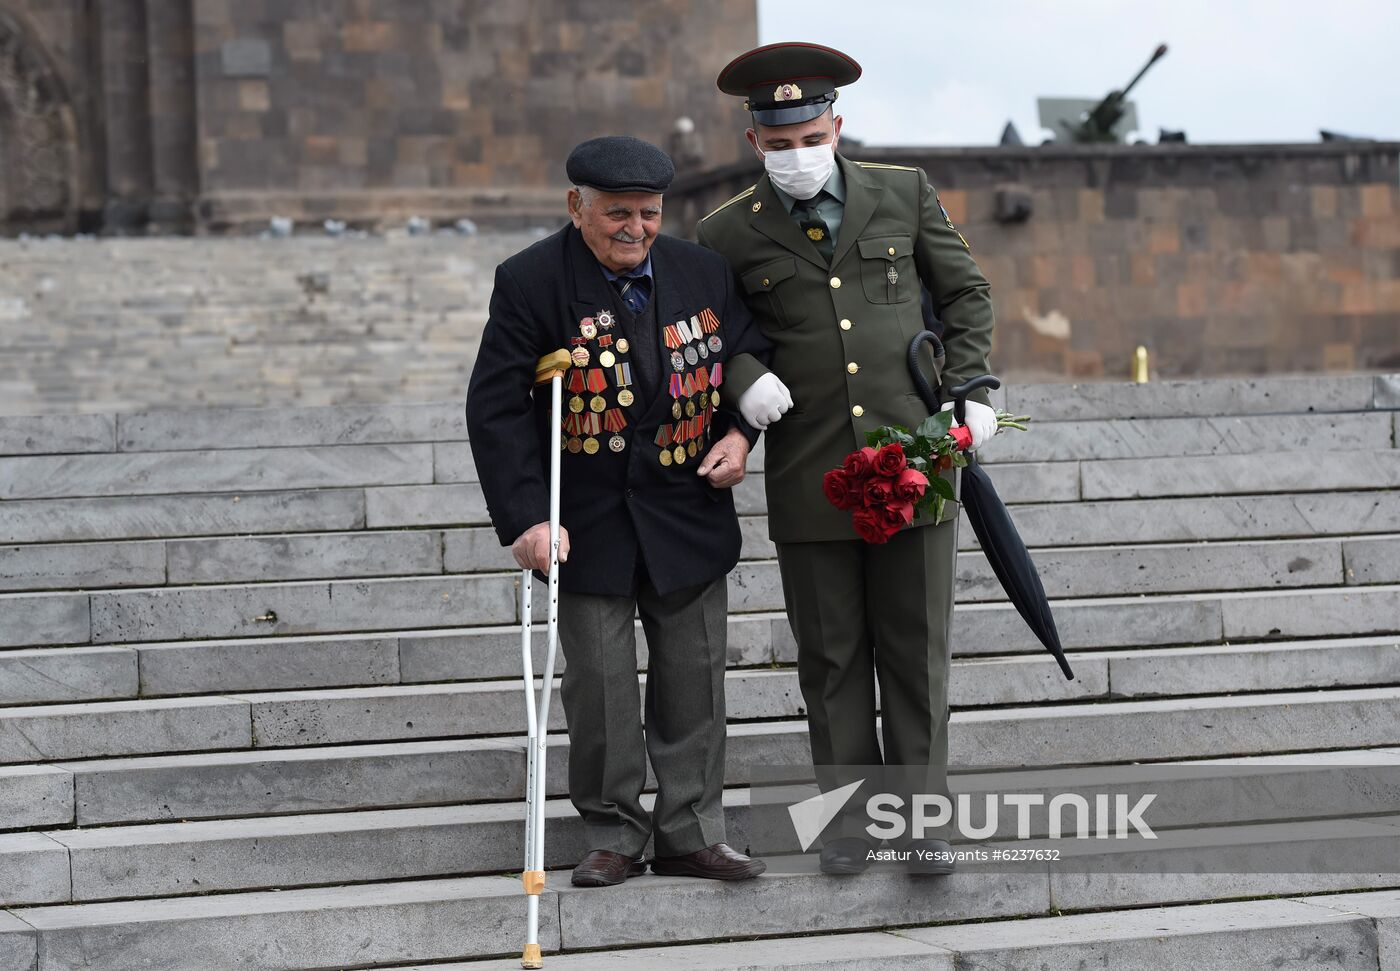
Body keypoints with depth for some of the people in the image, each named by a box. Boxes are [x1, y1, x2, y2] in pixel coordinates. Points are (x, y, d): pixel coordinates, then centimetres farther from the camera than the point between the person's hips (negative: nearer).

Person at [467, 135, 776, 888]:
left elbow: (750, 358, 15)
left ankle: (691, 833, 18)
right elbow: (495, 407, -11)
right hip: (587, 524, -3)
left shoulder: (702, 272, 1)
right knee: (599, 683, 1)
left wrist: (739, 432, -5)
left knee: (693, 674, 7)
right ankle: (613, 836, 15)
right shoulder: (530, 282, -11)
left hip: (688, 514, 3)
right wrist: (525, 516, -18)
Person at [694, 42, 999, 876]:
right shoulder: (731, 234, 2)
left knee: (918, 650, 4)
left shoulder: (905, 194, 4)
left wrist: (970, 388, 3)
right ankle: (850, 814, 18)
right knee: (832, 658, 6)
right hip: (809, 483, 0)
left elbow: (966, 292, 13)